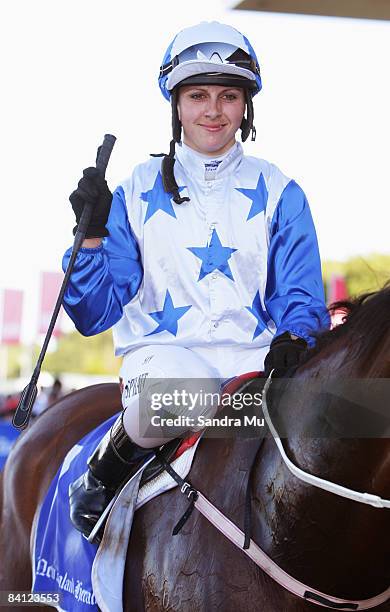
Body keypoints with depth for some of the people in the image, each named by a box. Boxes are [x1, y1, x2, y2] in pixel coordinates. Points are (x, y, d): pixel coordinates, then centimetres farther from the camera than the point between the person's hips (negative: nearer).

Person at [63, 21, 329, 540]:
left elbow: (300, 296, 9)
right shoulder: (139, 191, 10)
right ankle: (106, 470, -8)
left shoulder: (278, 193, 13)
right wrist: (92, 235, -8)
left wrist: (293, 341, -14)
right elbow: (95, 313, 7)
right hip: (162, 353, -1)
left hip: (254, 359, 1)